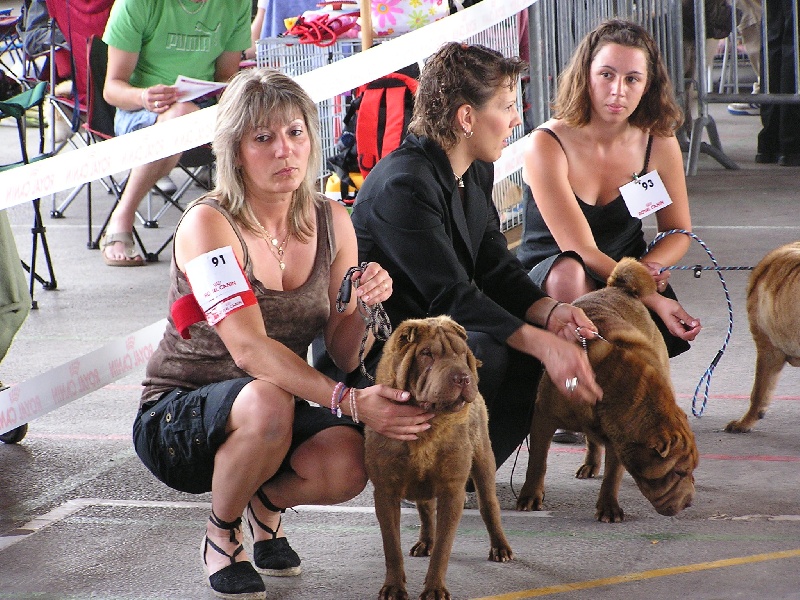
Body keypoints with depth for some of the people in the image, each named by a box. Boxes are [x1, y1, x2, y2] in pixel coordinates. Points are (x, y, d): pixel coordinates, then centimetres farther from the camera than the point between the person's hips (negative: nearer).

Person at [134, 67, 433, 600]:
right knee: (268, 400, -38)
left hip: (275, 416, 5)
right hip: (176, 418, -4)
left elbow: (345, 357, 1)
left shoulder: (331, 222, 0)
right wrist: (348, 401, -43)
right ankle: (222, 531, -8)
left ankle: (268, 501, 8)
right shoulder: (208, 225, -19)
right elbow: (249, 348, -31)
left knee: (348, 465, -29)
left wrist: (362, 305, -21)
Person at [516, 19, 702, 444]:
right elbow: (580, 250, -23)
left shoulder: (659, 143, -6)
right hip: (546, 279, -4)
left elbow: (678, 232, 6)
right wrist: (652, 299, -33)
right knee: (568, 274, -41)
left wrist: (649, 267, -18)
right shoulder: (548, 145, -20)